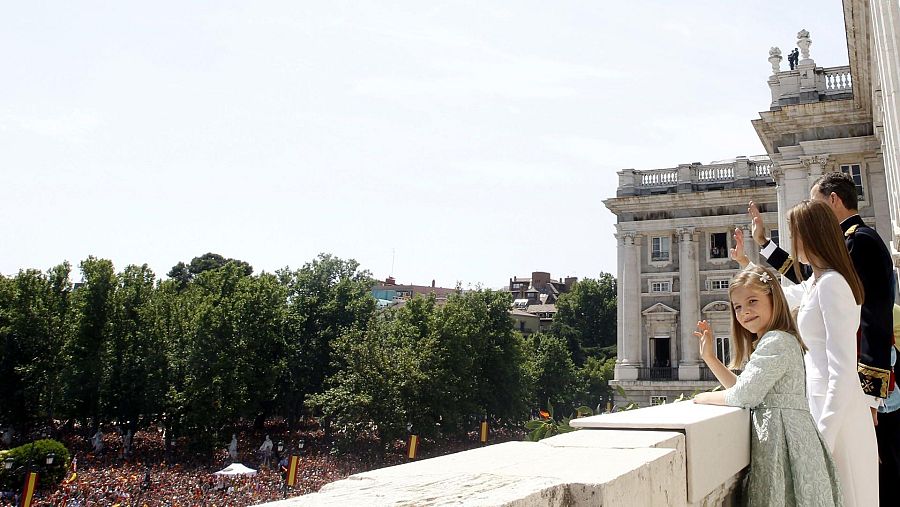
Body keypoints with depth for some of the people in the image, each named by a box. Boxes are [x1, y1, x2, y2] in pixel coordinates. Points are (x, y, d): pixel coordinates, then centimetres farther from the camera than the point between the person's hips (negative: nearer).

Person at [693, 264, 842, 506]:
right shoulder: (772, 341, 18)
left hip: (781, 436, -10)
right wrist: (709, 357, 13)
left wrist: (706, 397, -2)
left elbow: (744, 396, -19)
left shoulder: (776, 341, -15)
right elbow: (741, 387, 18)